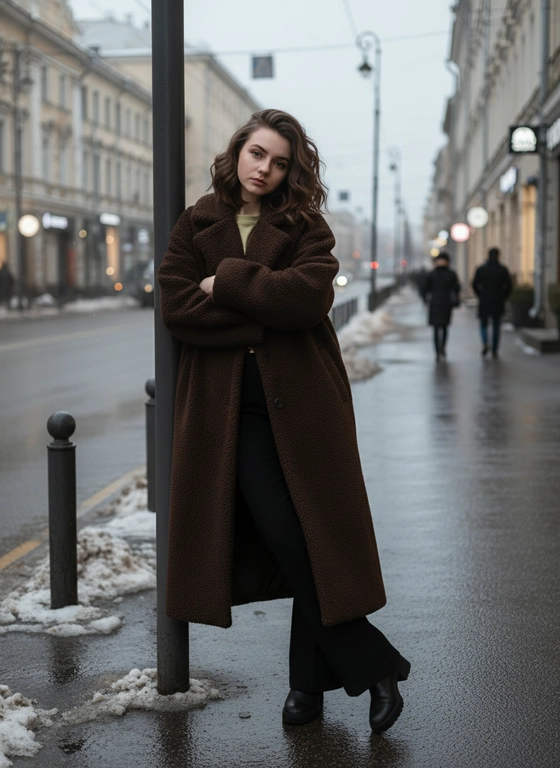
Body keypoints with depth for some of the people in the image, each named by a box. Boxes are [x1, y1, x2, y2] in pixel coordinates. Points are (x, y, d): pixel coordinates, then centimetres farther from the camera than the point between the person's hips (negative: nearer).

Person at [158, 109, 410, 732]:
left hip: (301, 400, -1)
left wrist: (226, 283, -11)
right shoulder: (195, 225, 9)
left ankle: (310, 681, 14)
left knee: (312, 539, -2)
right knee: (286, 539, -2)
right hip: (230, 406, 1)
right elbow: (176, 308, -4)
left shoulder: (306, 226, 6)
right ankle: (374, 668, 11)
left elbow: (309, 294, -14)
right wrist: (263, 317, -10)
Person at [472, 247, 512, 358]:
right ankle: (495, 351, 9)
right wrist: (503, 297, 11)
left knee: (483, 324, 13)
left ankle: (485, 343, -13)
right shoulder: (503, 270, -1)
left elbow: (475, 285, -1)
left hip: (484, 302, 0)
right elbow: (508, 286, -2)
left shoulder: (481, 269, -1)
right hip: (498, 303, 0)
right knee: (496, 326, 9)